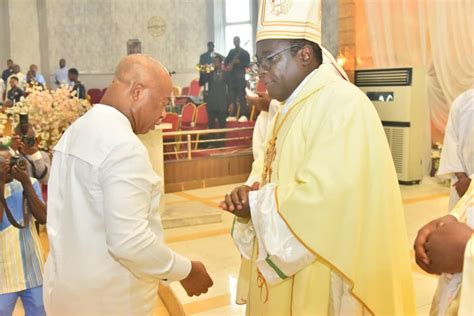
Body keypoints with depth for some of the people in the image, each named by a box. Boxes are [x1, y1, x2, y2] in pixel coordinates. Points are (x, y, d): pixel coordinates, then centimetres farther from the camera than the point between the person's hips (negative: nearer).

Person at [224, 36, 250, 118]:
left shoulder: (244, 52, 3)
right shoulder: (231, 51, 19)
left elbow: (247, 63, -3)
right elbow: (226, 61, 18)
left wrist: (239, 62, -16)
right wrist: (228, 66, -2)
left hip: (240, 75, -5)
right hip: (231, 75, 5)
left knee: (241, 96, -9)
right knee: (232, 96, 3)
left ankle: (243, 114, -9)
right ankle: (233, 114, 7)